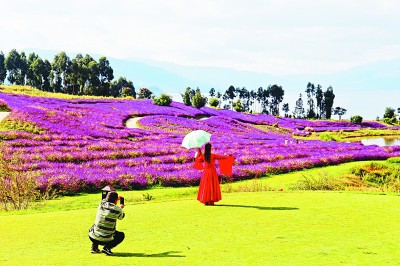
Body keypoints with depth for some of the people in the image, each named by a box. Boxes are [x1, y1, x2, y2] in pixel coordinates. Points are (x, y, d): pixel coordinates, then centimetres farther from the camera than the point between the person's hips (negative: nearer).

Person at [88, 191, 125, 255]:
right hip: (106, 239, -4)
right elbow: (121, 216, 12)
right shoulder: (117, 210, -12)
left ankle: (94, 247, 21)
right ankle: (107, 247, -1)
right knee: (121, 235, 22)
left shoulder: (101, 204, -1)